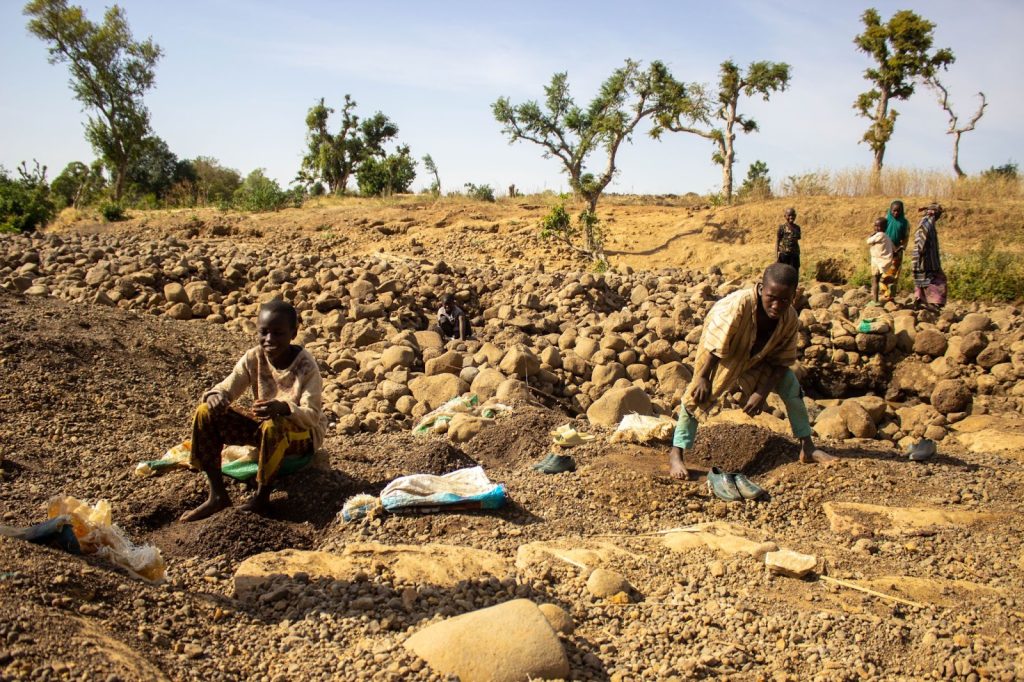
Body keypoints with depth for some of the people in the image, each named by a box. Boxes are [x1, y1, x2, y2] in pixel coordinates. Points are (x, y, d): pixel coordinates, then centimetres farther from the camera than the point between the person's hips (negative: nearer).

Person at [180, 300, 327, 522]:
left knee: (274, 426, -41)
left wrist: (283, 408, -48)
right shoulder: (253, 358, -8)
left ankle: (261, 498, -19)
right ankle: (217, 495, -11)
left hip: (303, 433, -6)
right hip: (263, 426, 6)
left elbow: (311, 416, -27)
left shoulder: (305, 366, -22)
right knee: (206, 413, -13)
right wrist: (216, 396, -35)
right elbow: (227, 387, -9)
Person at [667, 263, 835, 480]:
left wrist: (761, 393, -22)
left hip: (756, 357, 5)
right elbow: (715, 346, -30)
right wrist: (702, 377, -24)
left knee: (791, 386, -5)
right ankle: (676, 455, -15)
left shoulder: (789, 318, -23)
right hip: (722, 356, -5)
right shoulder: (738, 305, -40)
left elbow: (781, 361, -14)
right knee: (700, 393, -21)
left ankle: (807, 448, 9)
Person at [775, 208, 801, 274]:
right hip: (784, 253, -5)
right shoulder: (782, 227, -4)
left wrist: (798, 253, 15)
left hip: (794, 254, 5)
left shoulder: (797, 228, 10)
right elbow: (777, 241, -3)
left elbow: (797, 240, 17)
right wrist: (777, 253, -10)